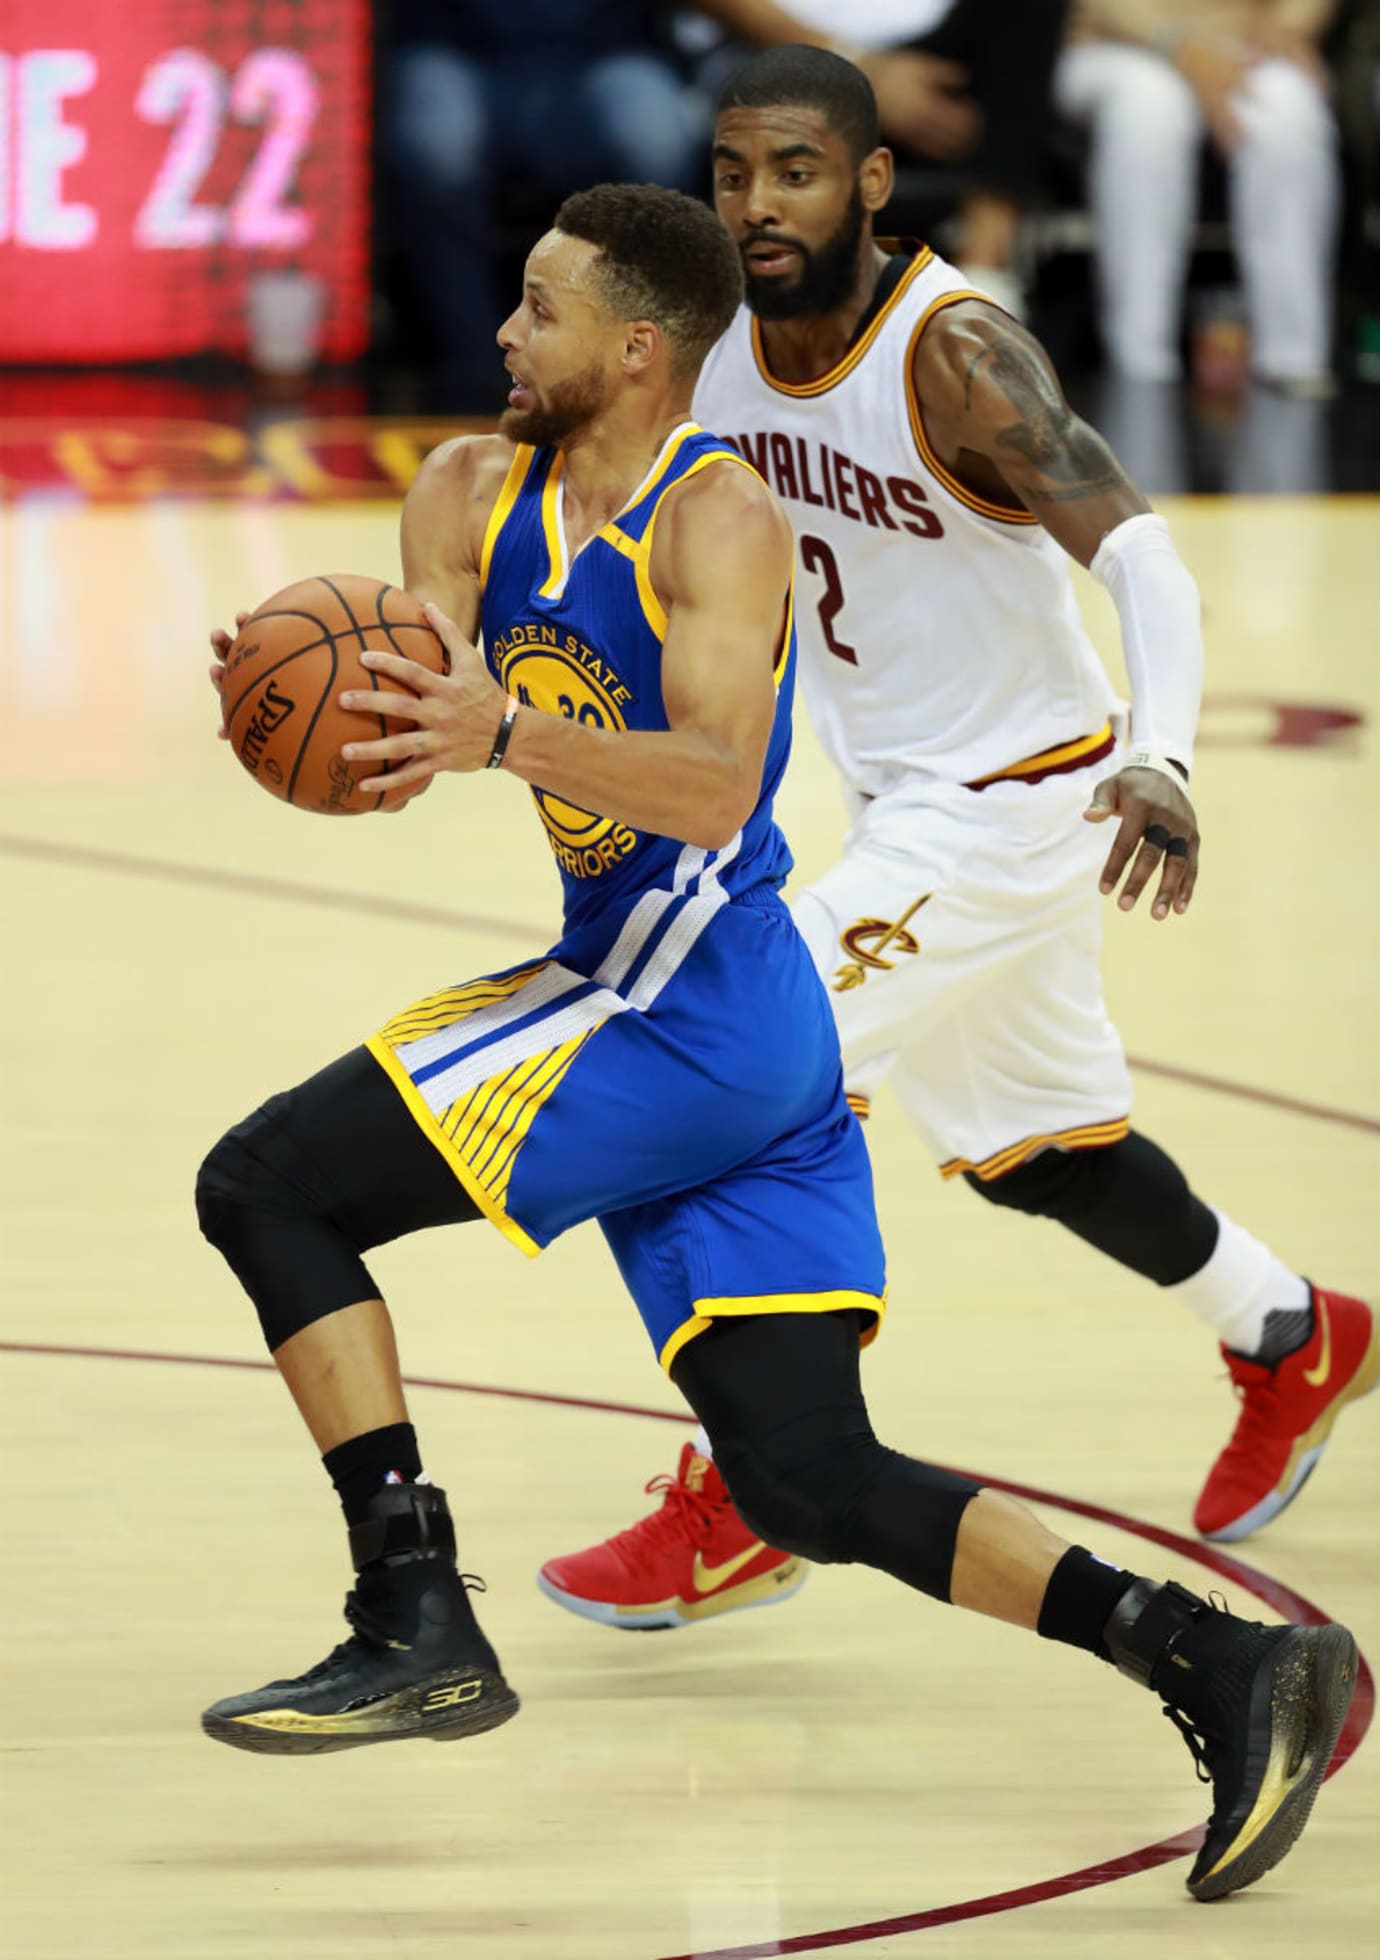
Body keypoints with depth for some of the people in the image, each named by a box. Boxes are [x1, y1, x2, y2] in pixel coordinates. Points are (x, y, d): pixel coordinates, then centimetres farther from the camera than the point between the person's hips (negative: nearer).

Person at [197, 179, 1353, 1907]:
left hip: (686, 1009, -9)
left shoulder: (718, 519, -12)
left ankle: (416, 1622, -9)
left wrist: (502, 732, -39)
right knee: (810, 1484, 4)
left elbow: (715, 784, -26)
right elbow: (405, 727, 2)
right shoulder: (475, 496, 11)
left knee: (263, 1184, -8)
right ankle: (1213, 1659, -2)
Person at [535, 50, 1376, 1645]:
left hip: (1021, 799, -8)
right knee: (1029, 1148, 23)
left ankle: (738, 1502, -10)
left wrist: (1160, 756, -49)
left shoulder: (952, 352, -25)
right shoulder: (721, 355, -4)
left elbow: (1136, 549, -32)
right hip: (896, 803, 8)